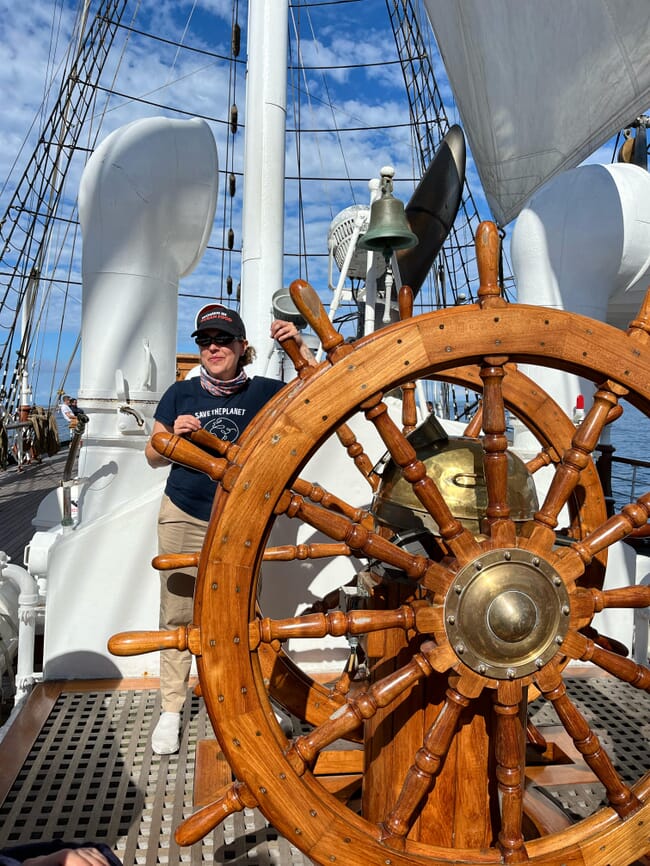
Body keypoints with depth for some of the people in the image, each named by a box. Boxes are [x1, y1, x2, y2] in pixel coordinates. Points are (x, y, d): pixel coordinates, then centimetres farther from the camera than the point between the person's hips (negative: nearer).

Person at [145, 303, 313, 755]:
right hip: (184, 517, 1)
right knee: (178, 614, 5)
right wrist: (175, 437, -12)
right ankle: (171, 709, 19)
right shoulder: (181, 393, 3)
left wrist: (301, 348, -16)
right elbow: (153, 455, 9)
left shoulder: (263, 392, 0)